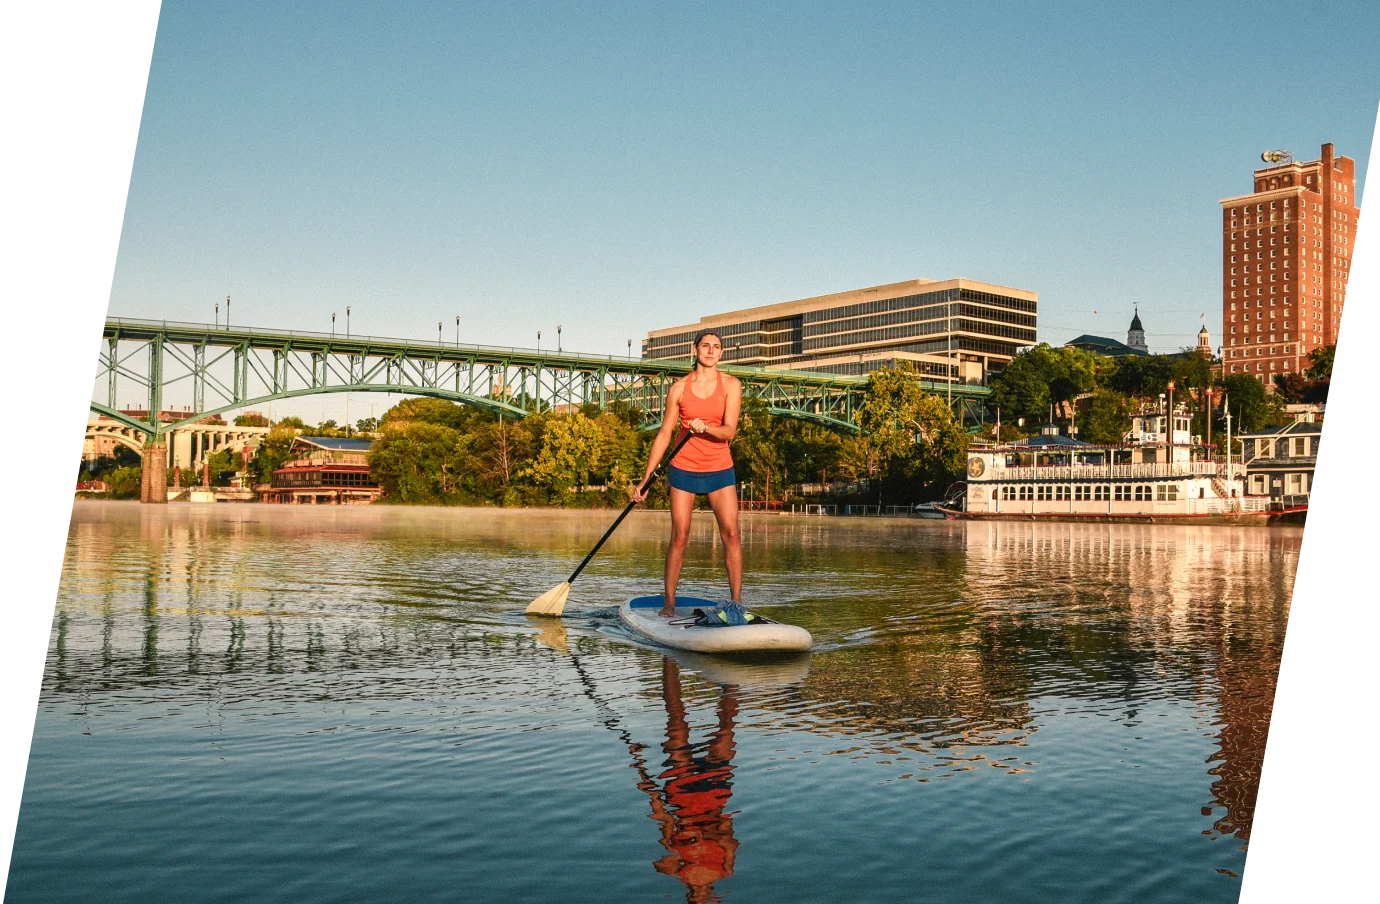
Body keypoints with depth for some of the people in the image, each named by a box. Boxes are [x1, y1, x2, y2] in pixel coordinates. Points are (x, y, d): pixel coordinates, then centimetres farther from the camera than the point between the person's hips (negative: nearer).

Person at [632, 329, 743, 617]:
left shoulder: (731, 385, -3)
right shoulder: (679, 389, 0)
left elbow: (729, 431, -12)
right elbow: (663, 434, 3)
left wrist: (705, 427, -33)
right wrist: (645, 479, 1)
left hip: (719, 469, 0)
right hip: (684, 468, 0)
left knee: (731, 534, -7)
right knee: (679, 537, -1)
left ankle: (736, 602, -2)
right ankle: (669, 602, 9)